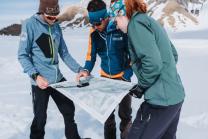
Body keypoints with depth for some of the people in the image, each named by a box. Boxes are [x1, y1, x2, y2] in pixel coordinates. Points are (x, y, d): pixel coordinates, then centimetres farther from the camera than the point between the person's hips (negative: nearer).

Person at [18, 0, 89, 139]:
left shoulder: (56, 26, 7)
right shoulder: (30, 24, -11)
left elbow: (64, 53, 12)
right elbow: (23, 55, -11)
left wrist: (79, 69, 3)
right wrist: (35, 75, -23)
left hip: (58, 78, 6)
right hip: (41, 80, -6)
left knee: (69, 109, 16)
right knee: (40, 118, 3)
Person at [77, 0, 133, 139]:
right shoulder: (94, 32, -6)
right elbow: (91, 54, 4)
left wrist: (127, 74, -16)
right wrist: (86, 70, -12)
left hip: (122, 77, -4)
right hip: (105, 77, 4)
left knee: (124, 113, 4)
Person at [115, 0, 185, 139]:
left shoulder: (136, 23, -12)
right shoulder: (150, 21, 16)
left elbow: (152, 63, -23)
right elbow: (173, 55, 19)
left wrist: (141, 87, -8)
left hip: (161, 100, -10)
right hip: (175, 95, 10)